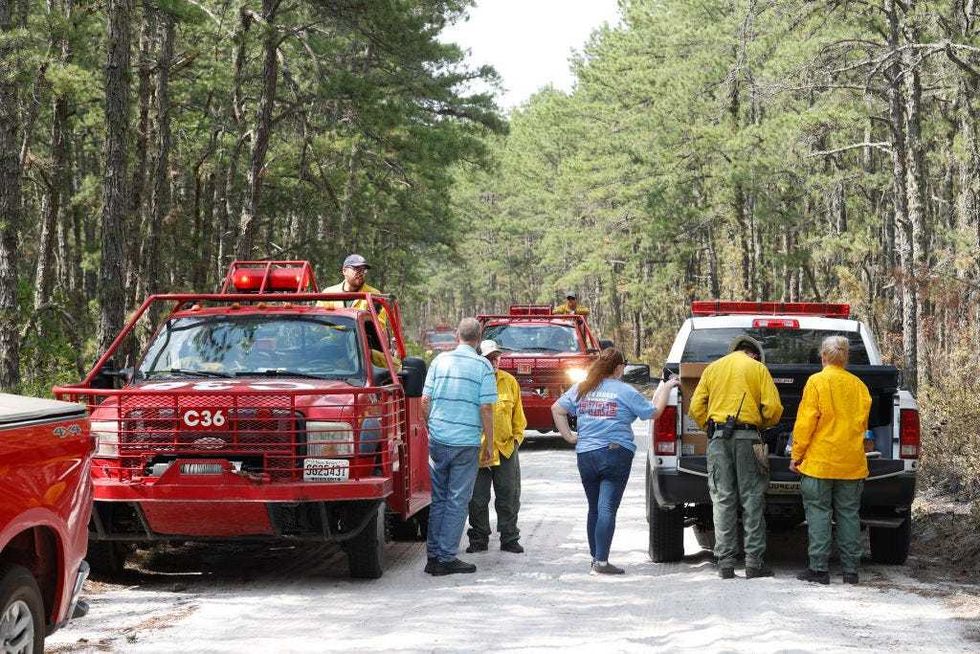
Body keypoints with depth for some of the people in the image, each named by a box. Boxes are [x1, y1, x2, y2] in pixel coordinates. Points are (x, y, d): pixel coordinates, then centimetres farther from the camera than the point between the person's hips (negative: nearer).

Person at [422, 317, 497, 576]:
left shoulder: (440, 360, 5)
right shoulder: (483, 366, -4)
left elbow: (425, 401, 5)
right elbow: (486, 409, -8)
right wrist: (489, 445, 0)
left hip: (438, 439, 3)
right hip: (466, 442, -3)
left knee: (439, 498, 13)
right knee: (457, 500, 3)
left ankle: (433, 555, 15)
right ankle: (446, 558, 3)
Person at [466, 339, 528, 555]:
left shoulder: (510, 382, 6)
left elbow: (518, 415, 13)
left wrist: (517, 437, 7)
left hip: (506, 448, 2)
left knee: (509, 498, 8)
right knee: (478, 500, 5)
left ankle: (510, 538, 18)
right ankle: (479, 539, 17)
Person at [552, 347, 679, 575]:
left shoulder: (581, 389, 8)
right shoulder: (625, 391, -6)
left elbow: (556, 409, 9)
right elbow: (653, 412, -1)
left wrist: (569, 436, 10)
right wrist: (665, 388, 12)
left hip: (585, 455, 5)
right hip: (616, 454, -5)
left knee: (594, 509, 16)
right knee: (607, 509, -6)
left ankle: (595, 557, 21)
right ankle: (601, 562, -10)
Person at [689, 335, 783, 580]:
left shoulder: (712, 368, 16)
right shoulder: (758, 368, 7)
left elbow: (696, 407, 8)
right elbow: (773, 407, -2)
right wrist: (763, 424, 17)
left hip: (718, 438, 2)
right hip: (747, 437, -2)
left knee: (723, 499, 3)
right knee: (752, 499, 2)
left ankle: (725, 562, 1)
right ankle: (754, 562, -1)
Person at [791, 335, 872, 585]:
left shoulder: (816, 382, -7)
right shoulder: (859, 386, 8)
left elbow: (805, 422, -10)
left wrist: (796, 455, -3)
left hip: (819, 461, -4)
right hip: (852, 463, 5)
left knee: (819, 513, 0)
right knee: (848, 514, 8)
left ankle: (819, 568, -2)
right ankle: (850, 569, 9)